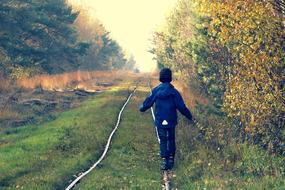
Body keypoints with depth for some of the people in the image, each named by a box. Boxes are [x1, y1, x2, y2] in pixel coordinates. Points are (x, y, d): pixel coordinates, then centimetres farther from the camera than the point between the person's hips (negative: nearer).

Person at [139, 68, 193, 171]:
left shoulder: (156, 91, -7)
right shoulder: (174, 91, -12)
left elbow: (148, 102, 5)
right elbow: (181, 107, -10)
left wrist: (142, 108, 27)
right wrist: (189, 116, 4)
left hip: (160, 121, 1)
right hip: (171, 120, -1)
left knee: (163, 140, 9)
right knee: (171, 139, 16)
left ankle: (164, 161, 2)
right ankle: (171, 159, 20)